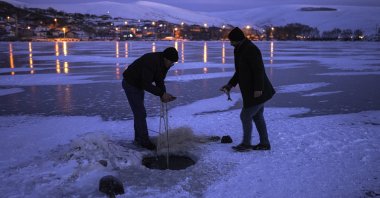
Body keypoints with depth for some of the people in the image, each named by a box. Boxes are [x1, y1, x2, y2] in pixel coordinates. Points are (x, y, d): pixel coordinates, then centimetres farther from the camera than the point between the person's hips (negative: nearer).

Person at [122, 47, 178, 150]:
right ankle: (144, 141, 2)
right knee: (140, 113, -8)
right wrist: (162, 93, -31)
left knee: (139, 112, 14)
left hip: (138, 84, 9)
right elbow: (146, 84, -33)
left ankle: (138, 139, 24)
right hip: (130, 84, -9)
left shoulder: (164, 63, -5)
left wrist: (164, 95, -16)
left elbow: (159, 80, -1)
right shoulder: (151, 61, -33)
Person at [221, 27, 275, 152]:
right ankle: (264, 143, 25)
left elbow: (259, 70, -24)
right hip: (251, 92, 10)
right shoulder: (239, 50, 12)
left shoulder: (251, 50, -19)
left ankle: (246, 144, 11)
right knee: (257, 116, 16)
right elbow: (239, 72, 18)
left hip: (257, 92, -10)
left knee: (246, 116, -2)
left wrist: (258, 89, -28)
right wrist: (230, 85, 10)